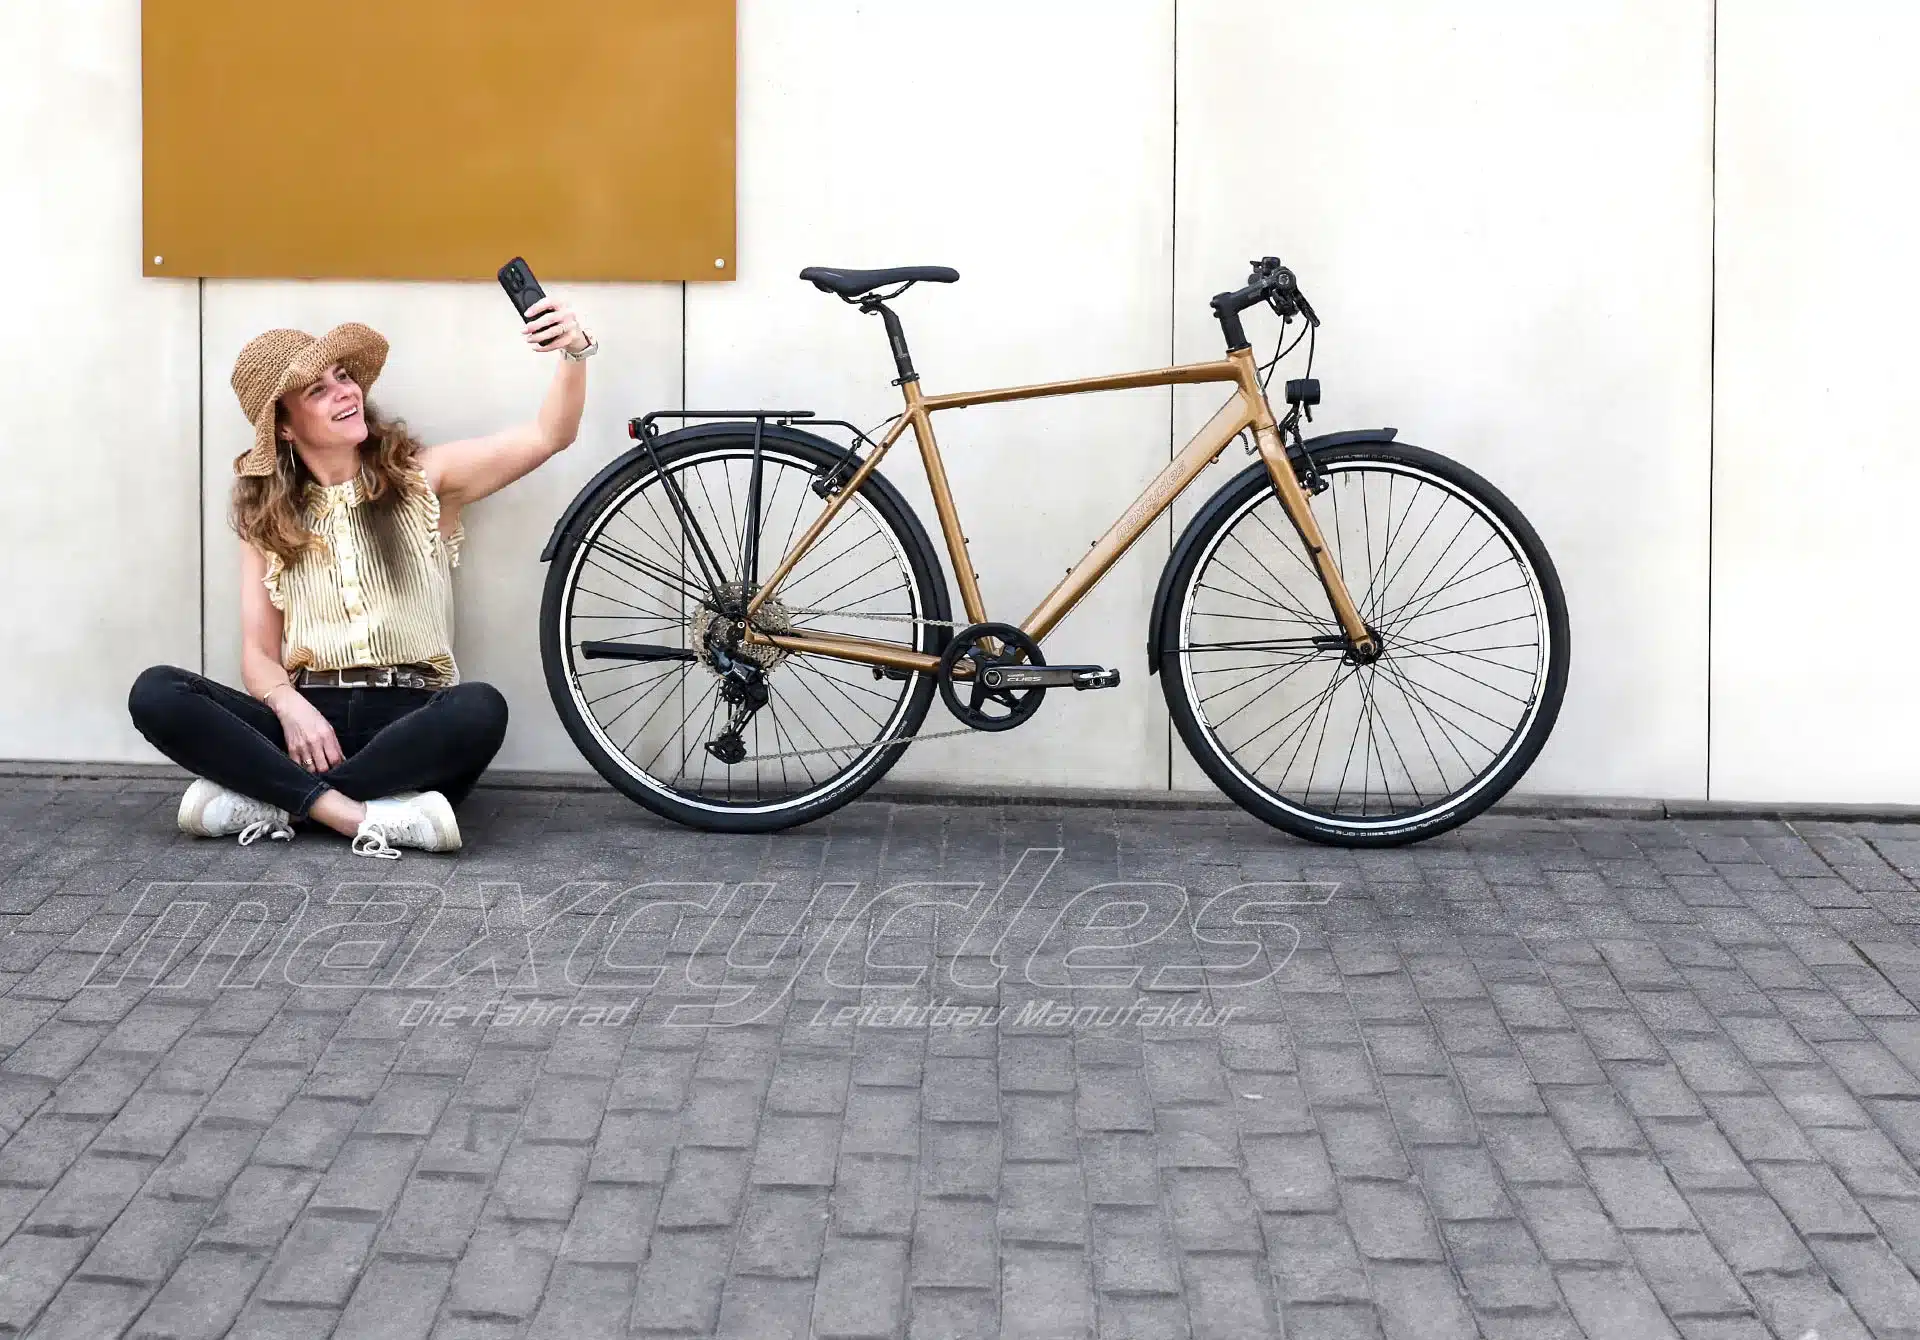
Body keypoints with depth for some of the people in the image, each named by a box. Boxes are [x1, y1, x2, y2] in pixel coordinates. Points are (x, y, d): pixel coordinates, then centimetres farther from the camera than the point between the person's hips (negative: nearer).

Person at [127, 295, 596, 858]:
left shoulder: (423, 477, 9)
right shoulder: (266, 516, 13)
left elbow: (546, 436, -3)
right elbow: (258, 651, 7)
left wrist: (574, 353, -23)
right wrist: (290, 706, -17)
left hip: (409, 717, -1)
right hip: (309, 716, 2)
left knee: (481, 708, -36)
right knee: (155, 693, -22)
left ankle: (267, 798, -27)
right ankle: (359, 815, -32)